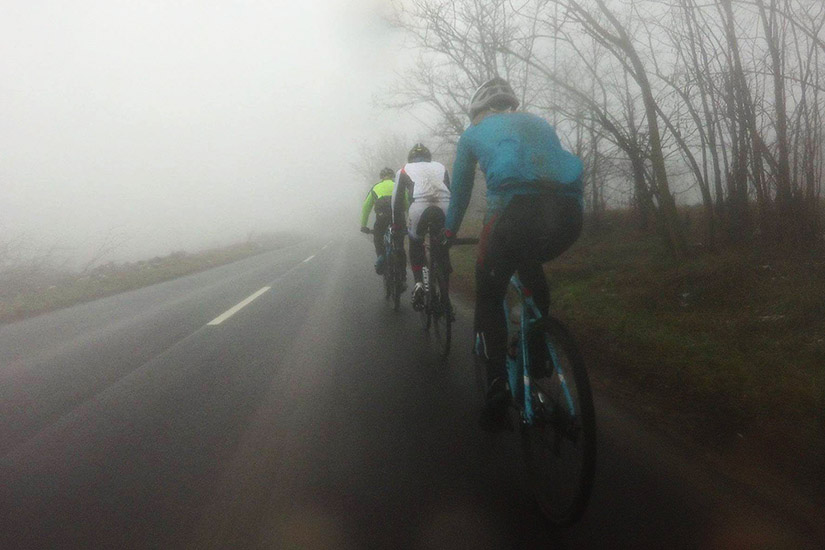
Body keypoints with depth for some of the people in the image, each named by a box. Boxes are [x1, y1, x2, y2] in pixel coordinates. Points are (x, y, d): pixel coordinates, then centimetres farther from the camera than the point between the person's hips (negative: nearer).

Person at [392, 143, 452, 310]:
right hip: (445, 208, 2)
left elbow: (397, 199, 23)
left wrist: (397, 225, 31)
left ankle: (419, 283, 3)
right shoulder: (440, 167, 33)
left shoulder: (405, 170, 27)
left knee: (416, 245, 21)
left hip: (419, 208, -2)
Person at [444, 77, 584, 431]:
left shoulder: (473, 133, 24)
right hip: (569, 215, 4)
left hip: (516, 212, -4)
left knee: (489, 296, 15)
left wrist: (449, 232, 48)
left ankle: (498, 390, 5)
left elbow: (460, 192, 32)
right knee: (531, 265, 36)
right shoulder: (538, 122, 34)